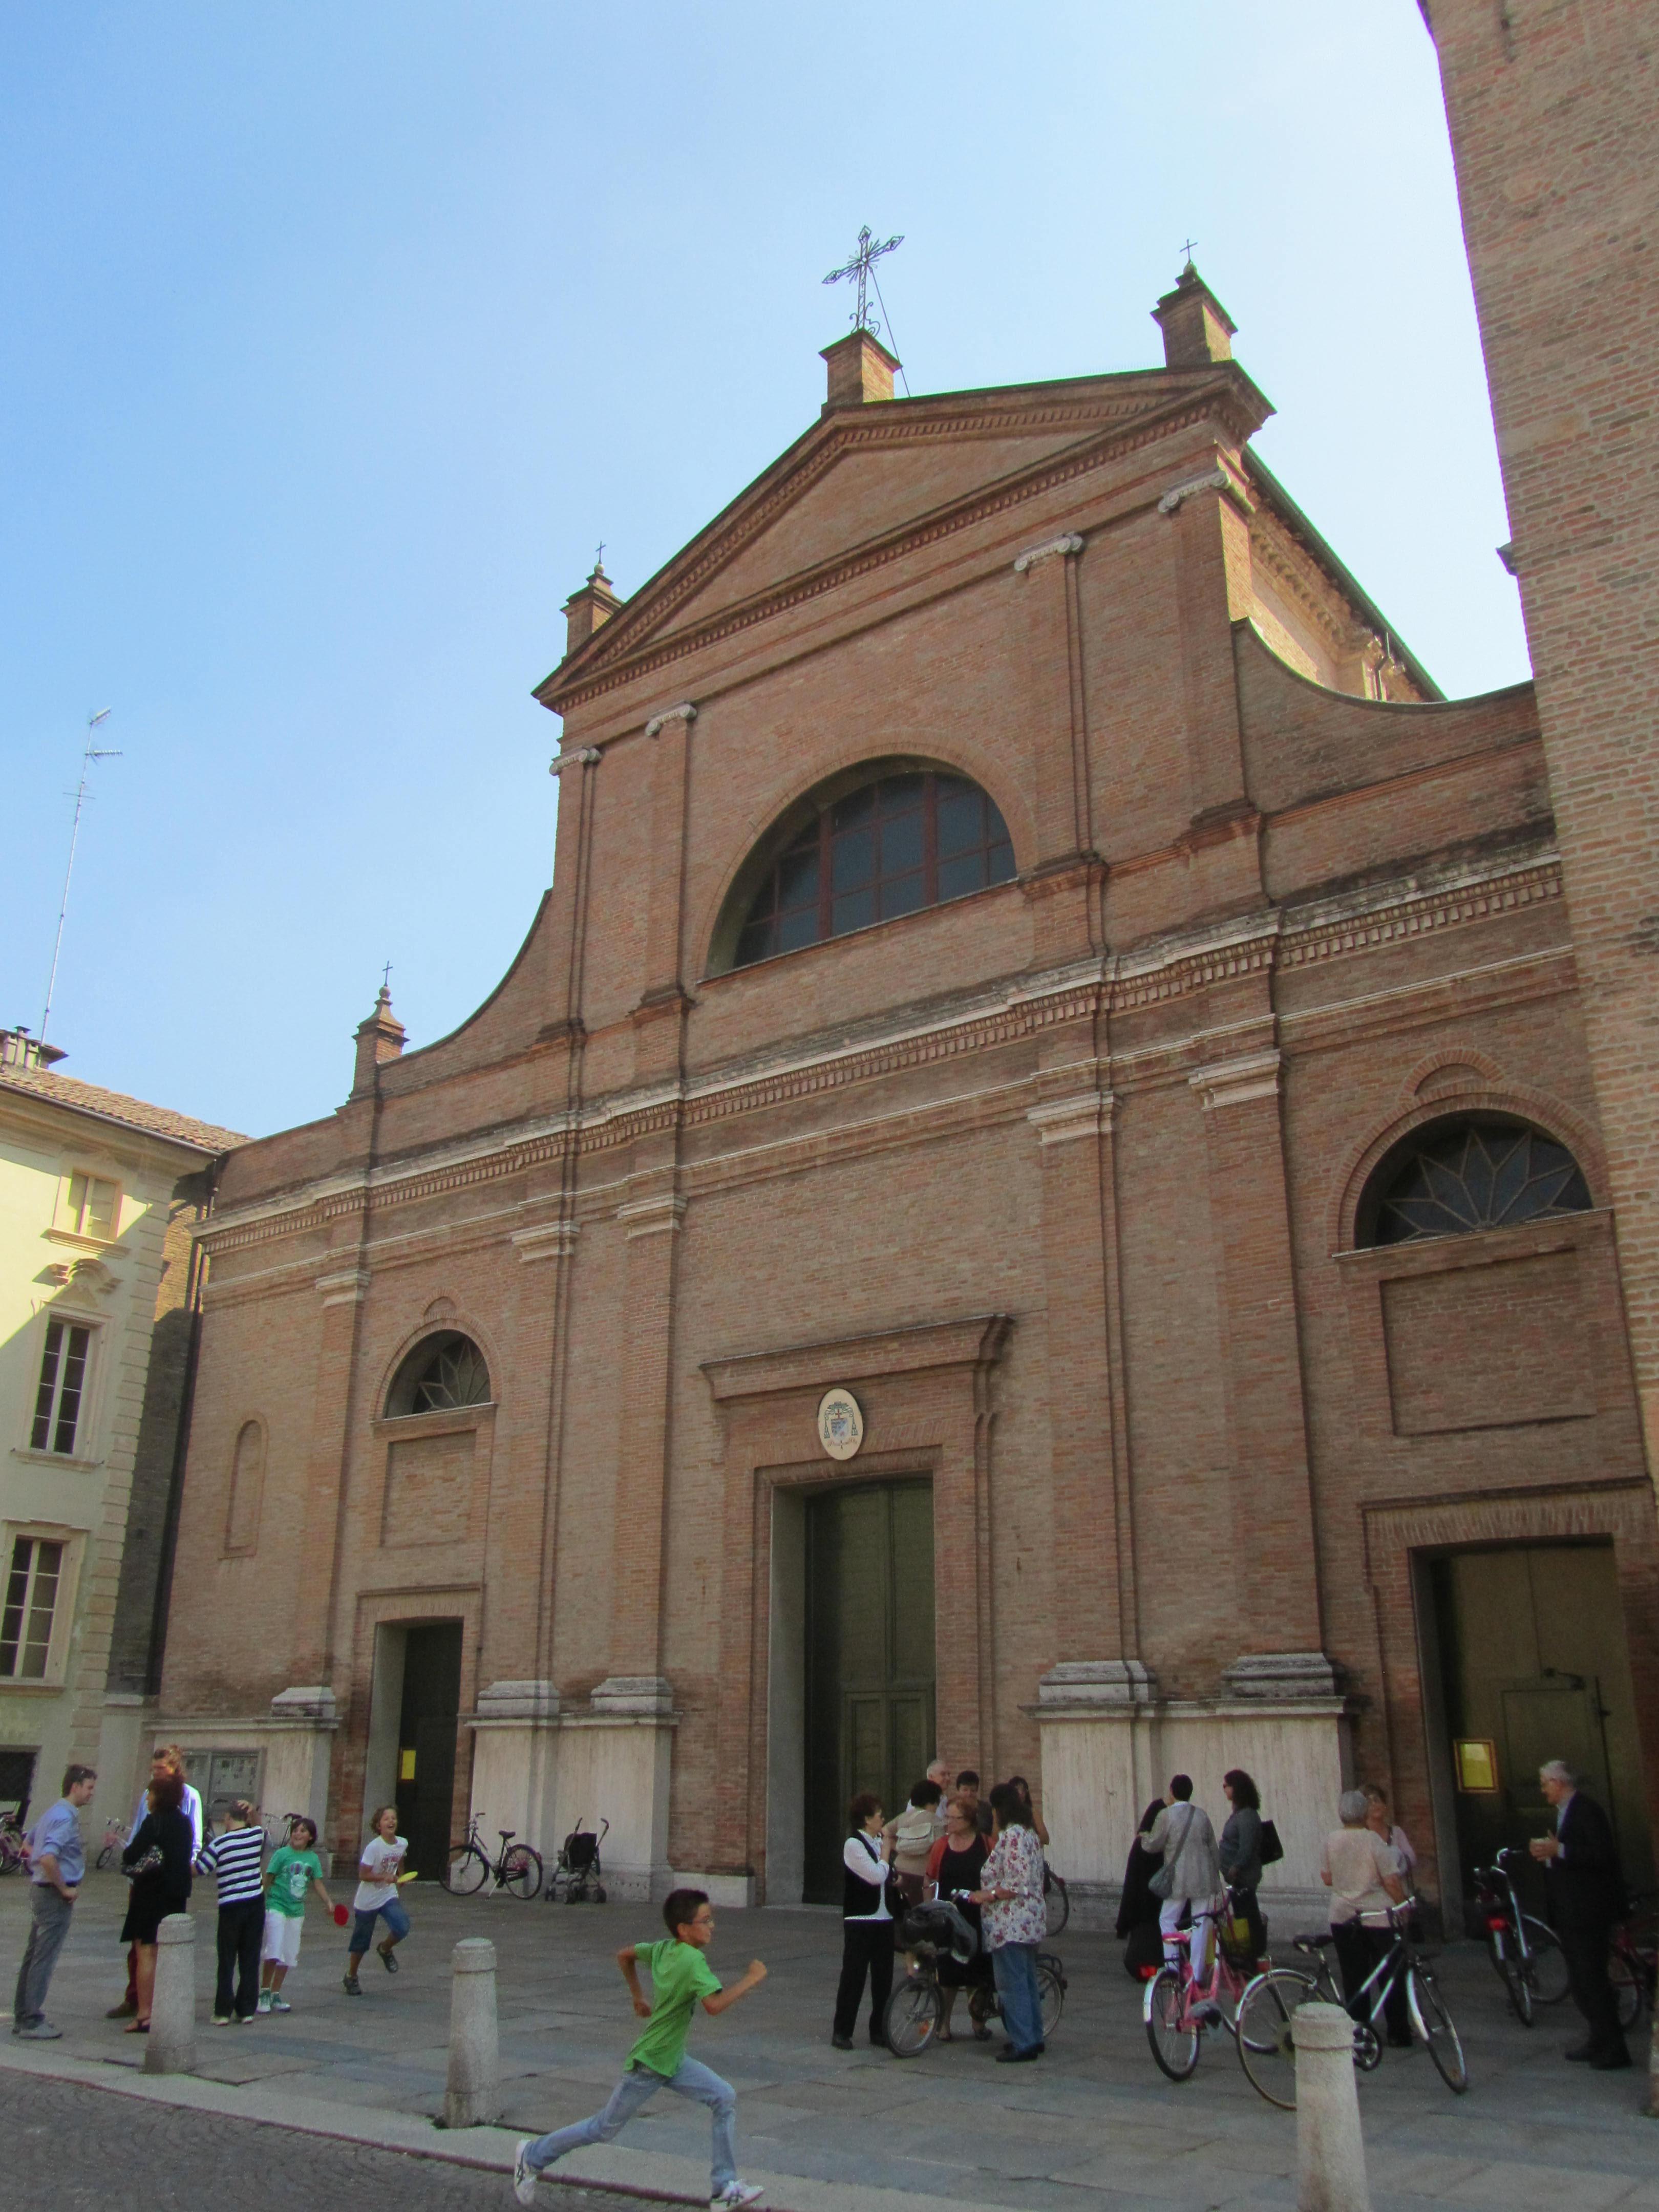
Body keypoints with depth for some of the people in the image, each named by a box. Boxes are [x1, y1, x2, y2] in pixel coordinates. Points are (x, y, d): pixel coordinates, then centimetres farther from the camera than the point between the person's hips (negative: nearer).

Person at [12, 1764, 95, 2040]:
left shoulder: (53, 1812, 11)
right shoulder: (65, 1817, -20)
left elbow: (29, 1845, 23)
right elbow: (48, 1858, -31)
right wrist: (65, 1889, -19)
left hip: (40, 1890, 10)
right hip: (55, 1895, -10)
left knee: (33, 1955, 16)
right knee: (44, 1958, -3)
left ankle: (22, 2016, 24)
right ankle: (32, 2021, 3)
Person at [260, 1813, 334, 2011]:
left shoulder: (313, 1858, 6)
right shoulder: (282, 1854, -7)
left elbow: (318, 1883, 9)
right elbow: (268, 1880, -6)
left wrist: (329, 1902, -3)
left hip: (297, 1911, 5)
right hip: (277, 1907, -5)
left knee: (290, 1956, 9)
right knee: (274, 1952, -13)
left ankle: (276, 1995, 22)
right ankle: (264, 1993, 4)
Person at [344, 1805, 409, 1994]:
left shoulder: (403, 1843, -5)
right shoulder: (374, 1847, -21)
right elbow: (363, 1875, -20)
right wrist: (384, 1877, -32)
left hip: (389, 1896, 4)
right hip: (368, 1900, -3)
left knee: (402, 1927, -20)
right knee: (361, 1942, 9)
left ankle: (385, 1949, 13)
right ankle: (351, 1977, 34)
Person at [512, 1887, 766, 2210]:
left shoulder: (662, 1949, -3)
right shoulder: (692, 1959, -28)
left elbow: (624, 1954, 13)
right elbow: (714, 2006, -41)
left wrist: (638, 1997, 20)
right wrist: (751, 1980, -31)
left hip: (673, 2061, 8)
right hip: (648, 2065, -8)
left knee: (725, 2099, -3)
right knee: (605, 2128, 9)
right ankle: (532, 2156, 27)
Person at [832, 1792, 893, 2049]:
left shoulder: (878, 1842, 13)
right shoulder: (854, 1844, -12)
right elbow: (876, 1876, -20)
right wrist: (886, 1854, -5)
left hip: (884, 1919, 7)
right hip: (860, 1921, -7)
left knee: (883, 1978, 9)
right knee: (853, 1976, -3)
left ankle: (878, 2030, 18)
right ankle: (842, 2032, 6)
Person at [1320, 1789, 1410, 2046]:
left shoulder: (1331, 1840, -2)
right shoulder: (1374, 1841, -14)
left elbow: (1327, 1879, 6)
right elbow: (1391, 1882, -14)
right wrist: (1403, 1906, 1)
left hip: (1342, 1916, 3)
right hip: (1378, 1917, -3)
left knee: (1353, 1979, 10)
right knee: (1391, 1976, 10)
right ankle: (1399, 2034, 15)